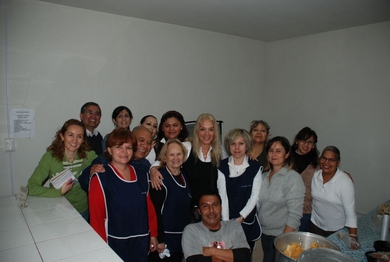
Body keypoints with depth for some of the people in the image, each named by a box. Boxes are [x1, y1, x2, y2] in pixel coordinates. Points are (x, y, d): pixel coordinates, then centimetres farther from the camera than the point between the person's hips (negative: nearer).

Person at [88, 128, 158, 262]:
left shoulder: (140, 175, 2)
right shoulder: (100, 178, -13)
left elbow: (149, 206, 7)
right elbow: (96, 215, -12)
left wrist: (153, 234, 9)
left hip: (141, 242, 5)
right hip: (115, 243, -4)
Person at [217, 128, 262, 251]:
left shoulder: (255, 167, -5)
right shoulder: (222, 166, -4)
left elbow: (254, 196, -5)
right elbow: (222, 196, -8)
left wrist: (241, 217, -11)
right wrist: (226, 222, -14)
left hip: (247, 221, 0)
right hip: (227, 220, 0)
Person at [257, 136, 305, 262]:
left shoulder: (293, 178, -15)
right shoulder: (264, 175, 3)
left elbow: (295, 214, -17)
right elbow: (259, 203, 7)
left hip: (282, 234, -5)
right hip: (264, 232, 5)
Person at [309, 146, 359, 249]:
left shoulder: (345, 181, -21)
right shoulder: (316, 175, -7)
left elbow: (350, 211, -22)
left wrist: (353, 236, -25)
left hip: (337, 230, -4)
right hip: (315, 225, 4)